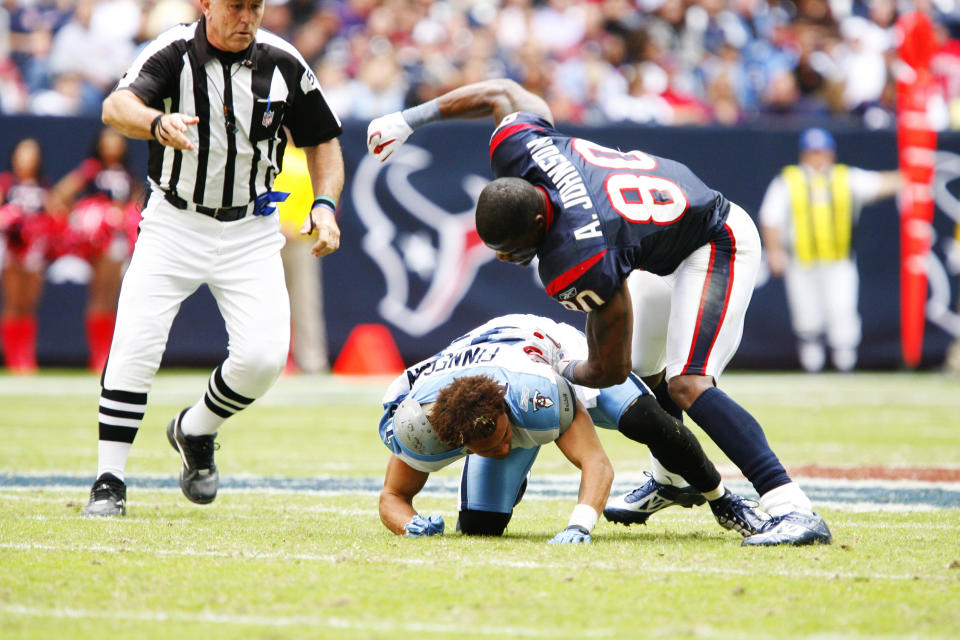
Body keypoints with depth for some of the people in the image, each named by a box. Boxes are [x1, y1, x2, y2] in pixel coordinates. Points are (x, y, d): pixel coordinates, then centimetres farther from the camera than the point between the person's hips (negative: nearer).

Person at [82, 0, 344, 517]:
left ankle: (195, 432, 17)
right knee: (135, 344, -16)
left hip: (251, 234, 2)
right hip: (174, 224, -2)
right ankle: (109, 482, -7)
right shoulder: (173, 53, -14)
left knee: (264, 355, -13)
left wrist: (325, 204, -9)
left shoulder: (282, 63, -6)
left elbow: (322, 140, 8)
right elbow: (117, 107, -32)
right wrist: (156, 122, -54)